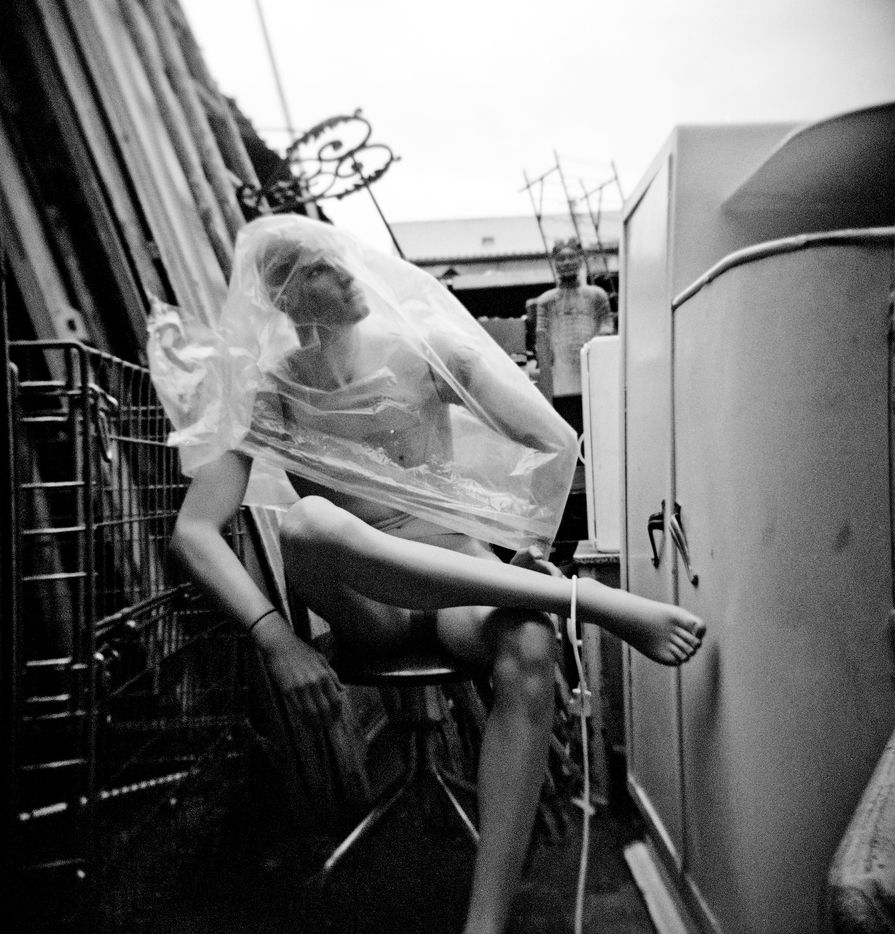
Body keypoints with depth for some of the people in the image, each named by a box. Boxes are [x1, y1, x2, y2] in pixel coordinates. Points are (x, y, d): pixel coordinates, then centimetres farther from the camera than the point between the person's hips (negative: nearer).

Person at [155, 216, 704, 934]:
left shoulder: (429, 353, -2)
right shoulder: (268, 394, -4)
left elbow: (556, 441, 2)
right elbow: (194, 531, -14)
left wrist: (534, 542, -6)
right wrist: (276, 637, -27)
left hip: (460, 573, 1)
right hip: (367, 603, 0)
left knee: (528, 647, -36)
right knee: (308, 523, -35)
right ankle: (595, 601, -34)